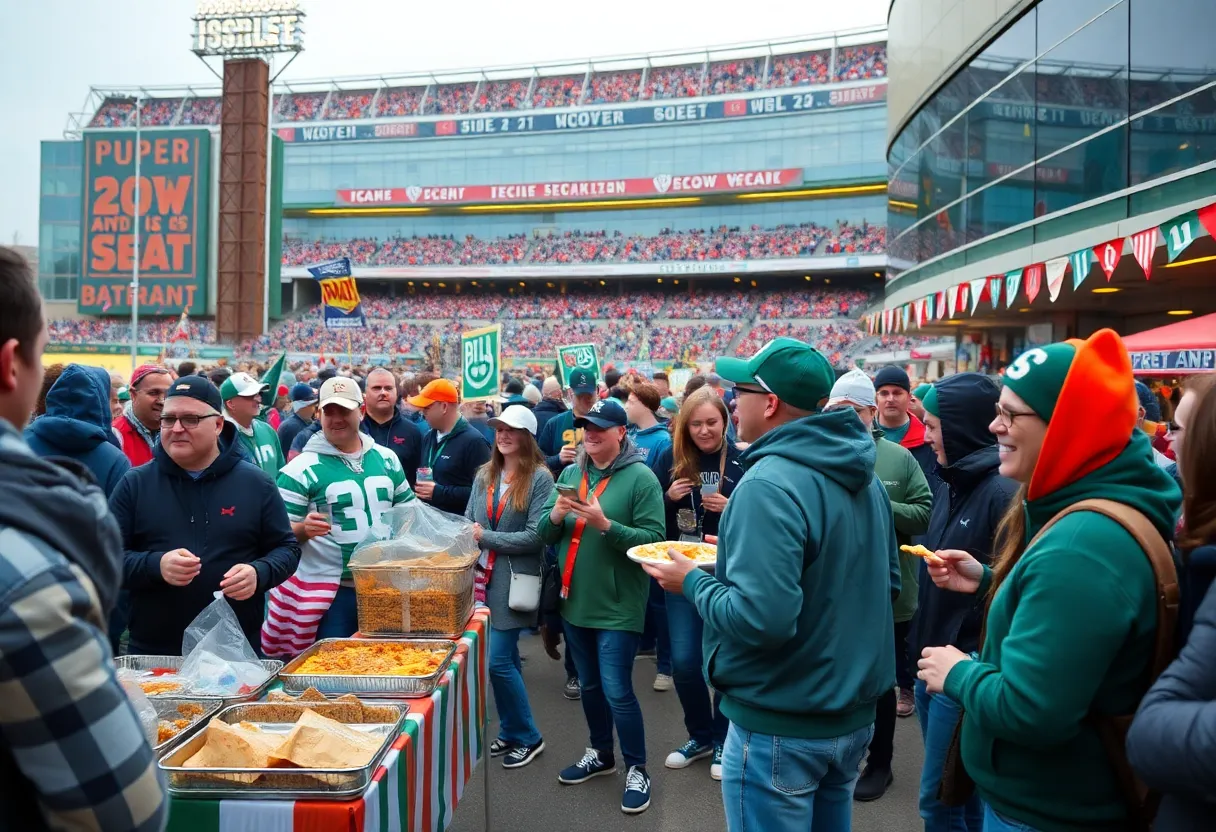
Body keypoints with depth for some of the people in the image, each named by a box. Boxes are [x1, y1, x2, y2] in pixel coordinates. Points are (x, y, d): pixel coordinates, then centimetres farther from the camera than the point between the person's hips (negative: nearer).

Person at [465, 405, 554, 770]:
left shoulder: (540, 477, -10)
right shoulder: (484, 475, 9)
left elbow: (536, 536, -15)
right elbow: (469, 522, 12)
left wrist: (485, 538, -15)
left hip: (514, 580, -6)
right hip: (484, 576, 6)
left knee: (498, 660, -6)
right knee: (506, 657, 14)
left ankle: (526, 737, 13)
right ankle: (510, 732, 29)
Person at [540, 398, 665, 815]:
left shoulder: (641, 477, -11)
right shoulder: (570, 474, 6)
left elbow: (653, 539, -17)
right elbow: (546, 535, 7)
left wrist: (605, 524, -27)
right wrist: (555, 515, -15)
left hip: (618, 606, -6)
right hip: (575, 601, 6)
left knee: (617, 692, -1)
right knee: (589, 685, 19)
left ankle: (637, 770, 19)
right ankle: (600, 754, 40)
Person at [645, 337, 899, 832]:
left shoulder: (769, 484, -25)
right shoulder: (862, 475, 3)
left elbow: (761, 618, -32)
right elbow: (888, 583, 14)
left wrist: (693, 582, -14)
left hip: (781, 727, -8)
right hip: (853, 713, 8)